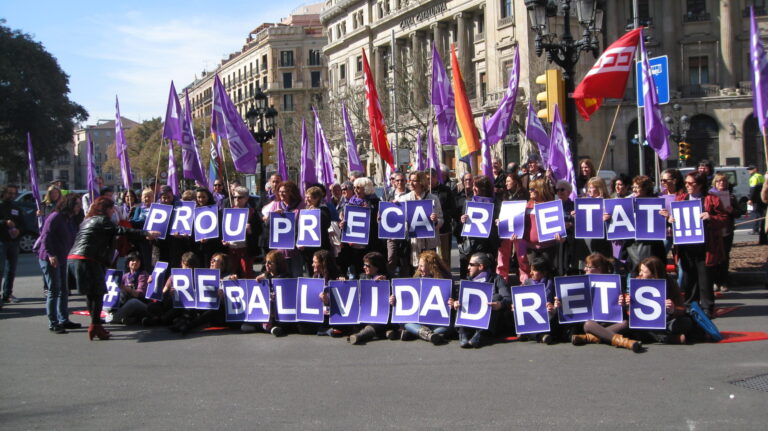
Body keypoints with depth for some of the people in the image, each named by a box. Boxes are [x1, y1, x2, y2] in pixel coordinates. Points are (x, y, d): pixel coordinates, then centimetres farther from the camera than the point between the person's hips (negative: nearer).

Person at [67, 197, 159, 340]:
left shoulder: (88, 220, 22)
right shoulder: (102, 220, -4)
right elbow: (121, 230, -13)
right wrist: (146, 234, -13)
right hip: (87, 260, -9)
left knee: (91, 293, 14)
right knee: (97, 293, -3)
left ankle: (95, 326, 19)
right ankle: (95, 326, -5)